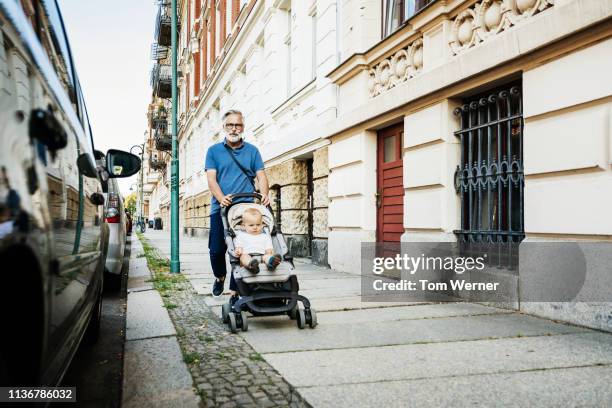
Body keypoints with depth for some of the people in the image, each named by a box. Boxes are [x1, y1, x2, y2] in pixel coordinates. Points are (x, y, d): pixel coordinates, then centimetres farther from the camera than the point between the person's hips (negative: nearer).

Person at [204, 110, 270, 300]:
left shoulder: (252, 151, 14)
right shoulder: (214, 151, 10)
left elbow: (261, 175, 6)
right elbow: (211, 178, -1)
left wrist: (264, 194, -16)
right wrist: (221, 198, -20)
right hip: (221, 208, 0)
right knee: (216, 249, 0)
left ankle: (235, 290, 9)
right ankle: (220, 277, 30)